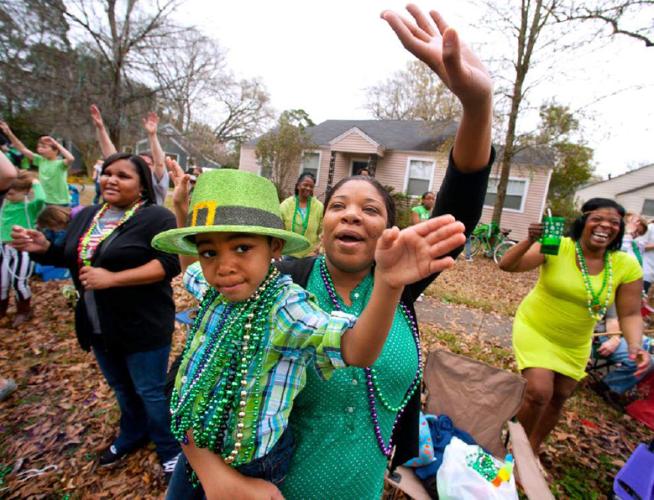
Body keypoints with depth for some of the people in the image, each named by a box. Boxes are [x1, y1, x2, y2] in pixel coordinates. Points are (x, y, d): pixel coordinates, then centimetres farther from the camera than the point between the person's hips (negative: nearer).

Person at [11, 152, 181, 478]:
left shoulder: (156, 217, -15)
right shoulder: (87, 216, 9)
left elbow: (170, 264, -24)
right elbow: (69, 257, 18)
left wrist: (113, 278, -26)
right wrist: (41, 248, -3)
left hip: (143, 326, -7)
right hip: (99, 326, 7)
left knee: (150, 392, 8)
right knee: (120, 387, 25)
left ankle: (170, 450, 31)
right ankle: (132, 435, 49)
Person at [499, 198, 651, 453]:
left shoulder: (628, 266, -9)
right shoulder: (556, 247, -20)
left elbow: (630, 314, -5)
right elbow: (507, 265, -26)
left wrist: (635, 346, -22)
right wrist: (530, 241, -41)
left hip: (575, 345, 5)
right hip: (535, 330, -4)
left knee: (559, 398, 16)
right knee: (539, 393, -13)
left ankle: (532, 449, 41)